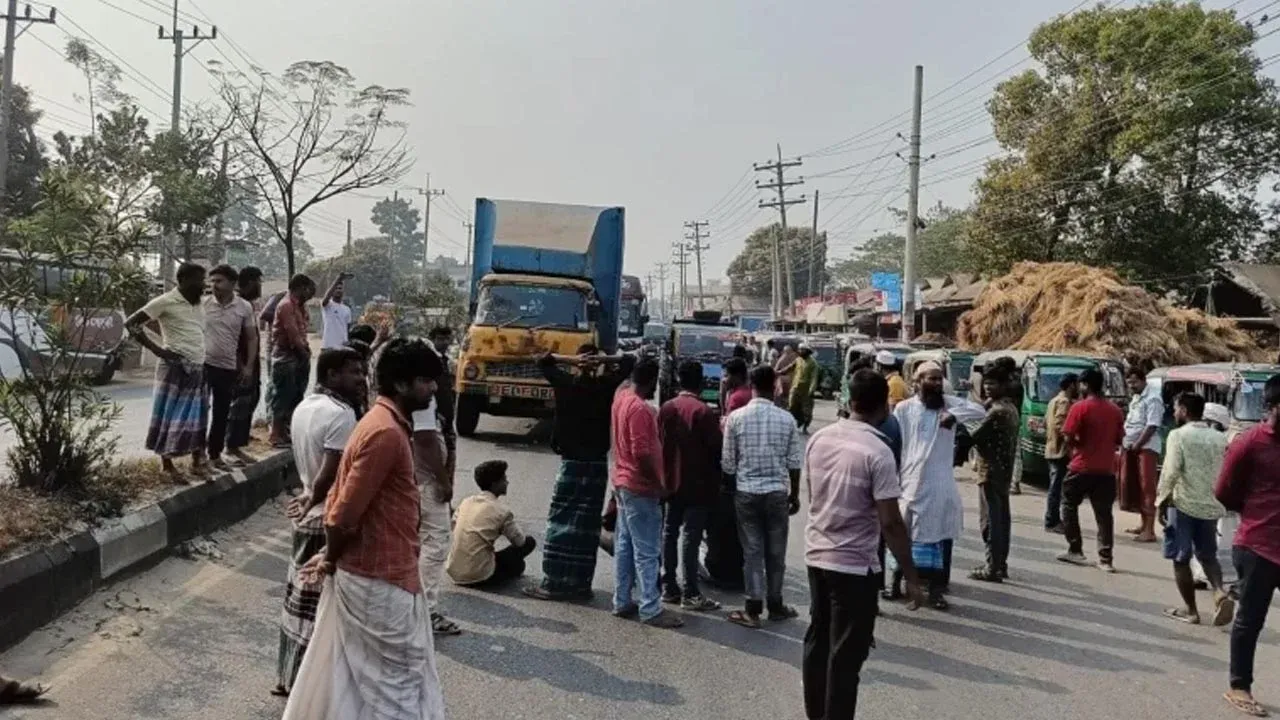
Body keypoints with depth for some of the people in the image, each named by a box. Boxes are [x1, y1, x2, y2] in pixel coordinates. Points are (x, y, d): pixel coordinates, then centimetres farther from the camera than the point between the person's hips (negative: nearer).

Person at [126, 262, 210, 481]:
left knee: (196, 417, 11)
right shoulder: (166, 302, -8)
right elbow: (131, 324, -9)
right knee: (171, 416, 0)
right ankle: (167, 464, 9)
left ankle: (197, 460, 20)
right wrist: (158, 350, -12)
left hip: (197, 369, 7)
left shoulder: (199, 305, 12)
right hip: (175, 367, -7)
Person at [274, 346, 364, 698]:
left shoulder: (304, 407, 9)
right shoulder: (341, 415, -20)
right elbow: (330, 474, -23)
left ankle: (288, 676, 30)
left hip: (308, 518, 9)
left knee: (299, 598, 18)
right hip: (330, 520, -9)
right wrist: (310, 503, -8)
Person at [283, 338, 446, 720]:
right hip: (380, 578, -10)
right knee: (398, 680, 4)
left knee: (348, 672, 21)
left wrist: (332, 555, 9)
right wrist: (333, 558, -5)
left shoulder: (383, 422, 9)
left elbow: (343, 498, 14)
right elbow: (345, 514, -23)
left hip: (366, 571, 10)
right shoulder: (386, 433, -23)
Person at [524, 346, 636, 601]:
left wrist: (570, 361, -5)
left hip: (572, 463, -2)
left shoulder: (567, 384, -4)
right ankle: (580, 583, 8)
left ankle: (554, 582, 1)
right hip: (598, 464, 2)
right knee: (587, 525, 5)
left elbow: (543, 361, 9)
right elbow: (630, 361, 11)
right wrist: (605, 360, -5)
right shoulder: (606, 386, -1)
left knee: (560, 521, 2)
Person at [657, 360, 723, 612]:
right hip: (697, 484, -6)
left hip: (671, 481, 6)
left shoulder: (666, 408, 2)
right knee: (691, 537, -3)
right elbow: (716, 447, -12)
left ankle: (669, 587, 18)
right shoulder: (704, 412, -15)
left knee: (670, 532, 13)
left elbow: (659, 442, 7)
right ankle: (690, 594, 0)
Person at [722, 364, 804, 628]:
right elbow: (794, 463, -1)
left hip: (746, 492, 0)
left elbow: (727, 463, -3)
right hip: (777, 492, 0)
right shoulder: (786, 419, -5)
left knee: (752, 551, 7)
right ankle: (775, 605, 24)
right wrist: (795, 495, 12)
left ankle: (753, 609, 10)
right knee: (775, 551, 12)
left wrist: (730, 487, 16)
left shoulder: (736, 417, -7)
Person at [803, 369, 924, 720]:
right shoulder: (878, 452, -18)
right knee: (846, 654, 3)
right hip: (854, 565, -7)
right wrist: (911, 576, -10)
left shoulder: (819, 438, 2)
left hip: (816, 555, 7)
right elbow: (891, 523, -18)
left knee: (818, 640, 18)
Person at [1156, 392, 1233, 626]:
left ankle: (1190, 610, 10)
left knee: (1181, 559, 6)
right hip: (1211, 505, 5)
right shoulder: (1219, 438, 7)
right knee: (1208, 556, 19)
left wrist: (1161, 503, -9)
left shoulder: (1179, 435, -10)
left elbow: (1170, 472, -16)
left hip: (1183, 504, -5)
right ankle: (1220, 593, -4)